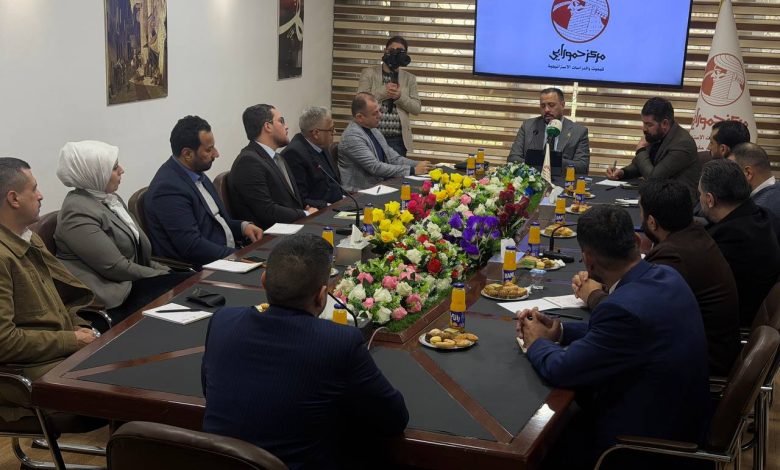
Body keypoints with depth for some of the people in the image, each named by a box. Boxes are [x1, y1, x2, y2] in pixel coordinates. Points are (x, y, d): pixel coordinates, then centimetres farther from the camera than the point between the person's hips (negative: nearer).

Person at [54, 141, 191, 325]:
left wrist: (163, 269, 5)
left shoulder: (110, 199, 15)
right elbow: (116, 268, -18)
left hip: (131, 282, 9)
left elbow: (139, 249, 20)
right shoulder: (78, 213, -15)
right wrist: (161, 275, -9)